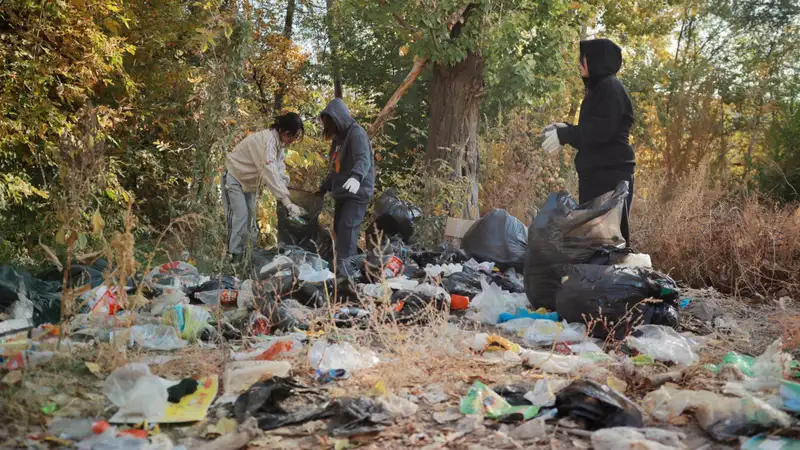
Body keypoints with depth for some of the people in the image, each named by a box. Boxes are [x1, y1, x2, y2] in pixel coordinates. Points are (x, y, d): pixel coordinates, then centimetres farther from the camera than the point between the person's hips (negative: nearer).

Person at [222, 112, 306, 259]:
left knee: (250, 218, 8)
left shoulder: (280, 143, -4)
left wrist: (286, 195, -25)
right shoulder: (266, 140, -32)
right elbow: (270, 173, -41)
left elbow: (279, 172, -9)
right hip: (234, 177, -9)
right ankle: (233, 256, -11)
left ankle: (240, 256, 15)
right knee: (239, 216, -15)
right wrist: (288, 203, -45)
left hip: (248, 181, 9)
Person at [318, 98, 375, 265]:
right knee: (339, 230, 6)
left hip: (357, 192, -9)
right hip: (342, 192, 9)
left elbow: (364, 159, -29)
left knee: (347, 229, -17)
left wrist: (356, 176, -49)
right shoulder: (338, 137, 18)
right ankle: (340, 265, 10)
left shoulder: (356, 133, -11)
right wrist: (323, 189, 29)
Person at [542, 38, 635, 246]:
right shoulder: (597, 88, 20)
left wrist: (565, 135, -15)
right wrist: (565, 128, 8)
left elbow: (602, 130, -20)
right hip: (595, 172, 10)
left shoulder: (610, 87, -10)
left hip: (611, 173, -10)